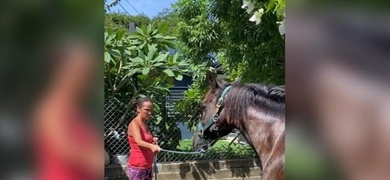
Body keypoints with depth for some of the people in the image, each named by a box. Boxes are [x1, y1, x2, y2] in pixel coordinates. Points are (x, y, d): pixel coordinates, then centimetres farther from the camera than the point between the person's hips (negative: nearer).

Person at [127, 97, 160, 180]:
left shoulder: (145, 124, 11)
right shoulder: (134, 124, -14)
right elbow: (138, 141, -34)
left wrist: (153, 141, 6)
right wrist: (151, 146, -51)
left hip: (147, 167, 9)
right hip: (137, 167, -8)